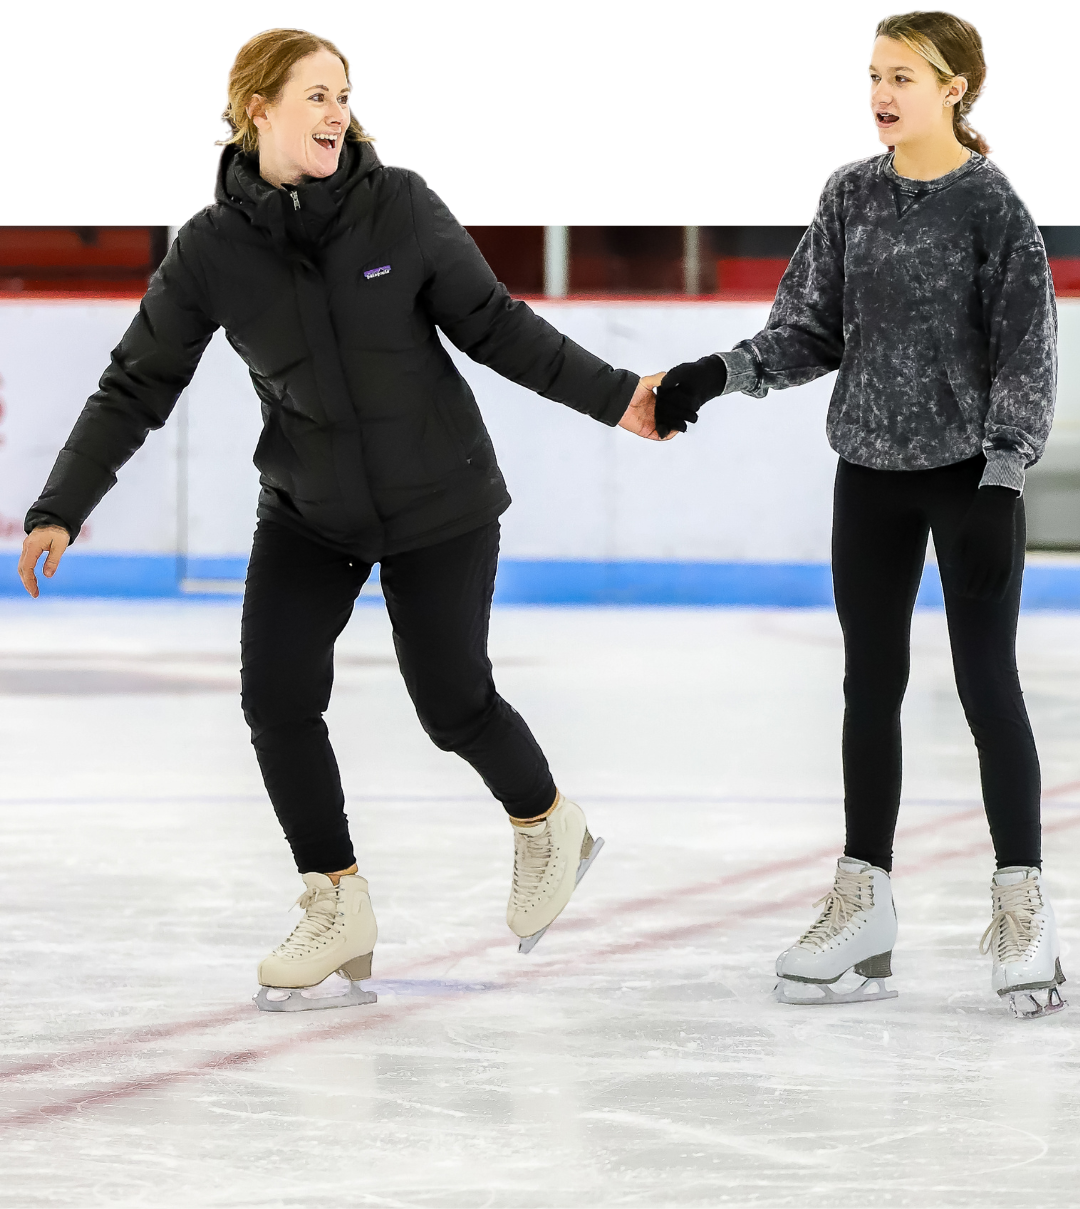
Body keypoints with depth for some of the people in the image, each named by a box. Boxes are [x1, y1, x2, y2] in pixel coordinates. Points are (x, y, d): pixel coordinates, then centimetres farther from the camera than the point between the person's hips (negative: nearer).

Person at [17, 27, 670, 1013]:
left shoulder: (401, 208, -13)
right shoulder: (212, 248, -10)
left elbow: (493, 324, -4)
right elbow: (138, 385, -5)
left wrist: (609, 396, -6)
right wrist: (61, 509, -9)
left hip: (438, 504, -2)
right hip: (308, 513, 2)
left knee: (452, 701, 2)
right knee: (277, 697, -10)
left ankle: (549, 827, 33)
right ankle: (338, 918, 4)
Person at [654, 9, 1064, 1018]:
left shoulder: (993, 204, -9)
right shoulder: (852, 194, 5)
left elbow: (1026, 350, -10)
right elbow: (811, 329, 8)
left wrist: (1002, 478, -17)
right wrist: (717, 376, -5)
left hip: (969, 471, -5)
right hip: (871, 475, 5)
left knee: (986, 682, -3)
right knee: (871, 685, 8)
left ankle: (1022, 908, 3)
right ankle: (861, 911, 14)